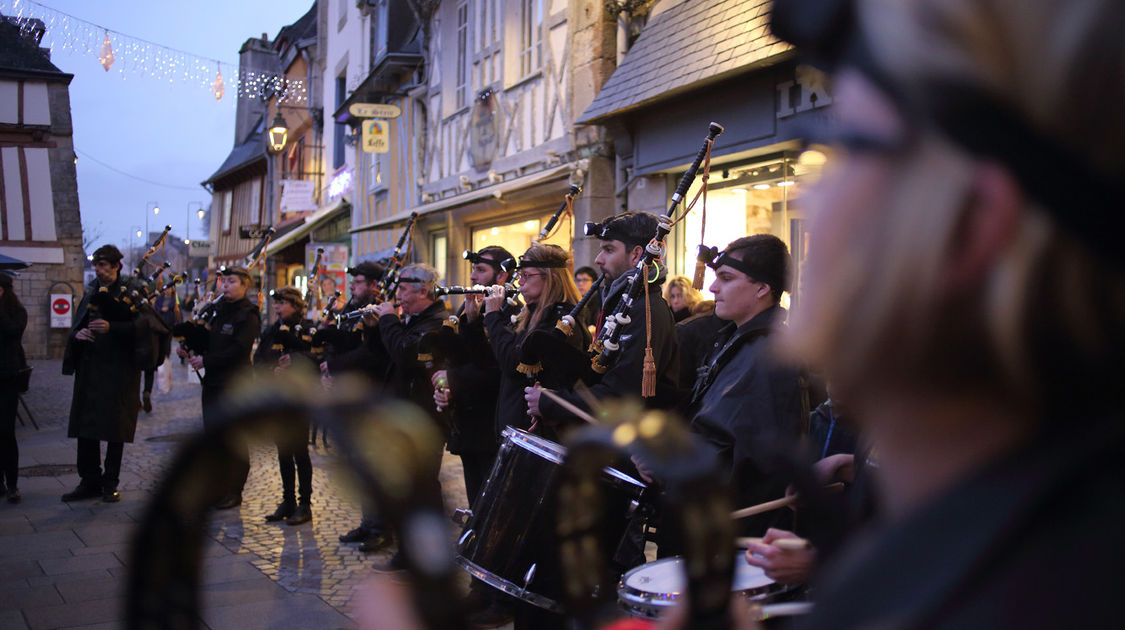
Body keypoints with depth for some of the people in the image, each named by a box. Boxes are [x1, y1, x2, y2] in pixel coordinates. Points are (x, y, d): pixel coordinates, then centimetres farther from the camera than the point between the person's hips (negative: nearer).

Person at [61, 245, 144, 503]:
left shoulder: (130, 292, -3)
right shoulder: (92, 291, 14)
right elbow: (76, 325, 16)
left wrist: (111, 328, -24)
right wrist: (78, 334, -6)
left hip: (118, 369, -5)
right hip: (89, 369, 5)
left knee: (115, 429, 1)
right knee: (85, 426, 6)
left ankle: (110, 484, 12)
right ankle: (89, 481, 16)